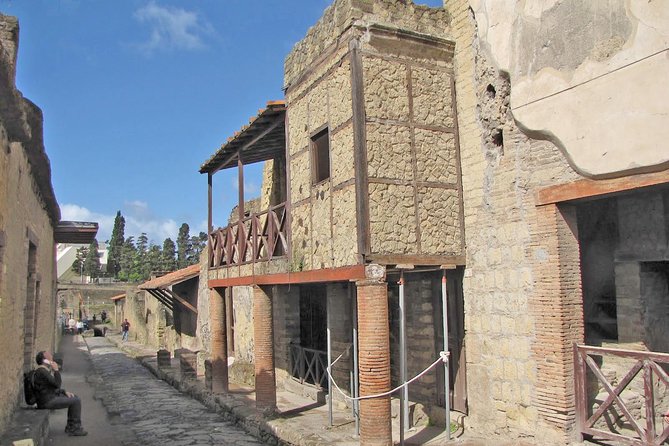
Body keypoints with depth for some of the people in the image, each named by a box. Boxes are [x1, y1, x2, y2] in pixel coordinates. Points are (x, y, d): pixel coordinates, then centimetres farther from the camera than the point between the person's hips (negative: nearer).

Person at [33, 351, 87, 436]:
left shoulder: (46, 369, 14)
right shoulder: (42, 371, -19)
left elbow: (54, 387, 20)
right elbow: (57, 384, -23)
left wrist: (65, 392, 9)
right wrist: (56, 370, -17)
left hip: (51, 396, 10)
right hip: (47, 401, -10)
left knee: (75, 398, 12)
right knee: (76, 401, -11)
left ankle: (70, 427, 13)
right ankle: (75, 428, 0)